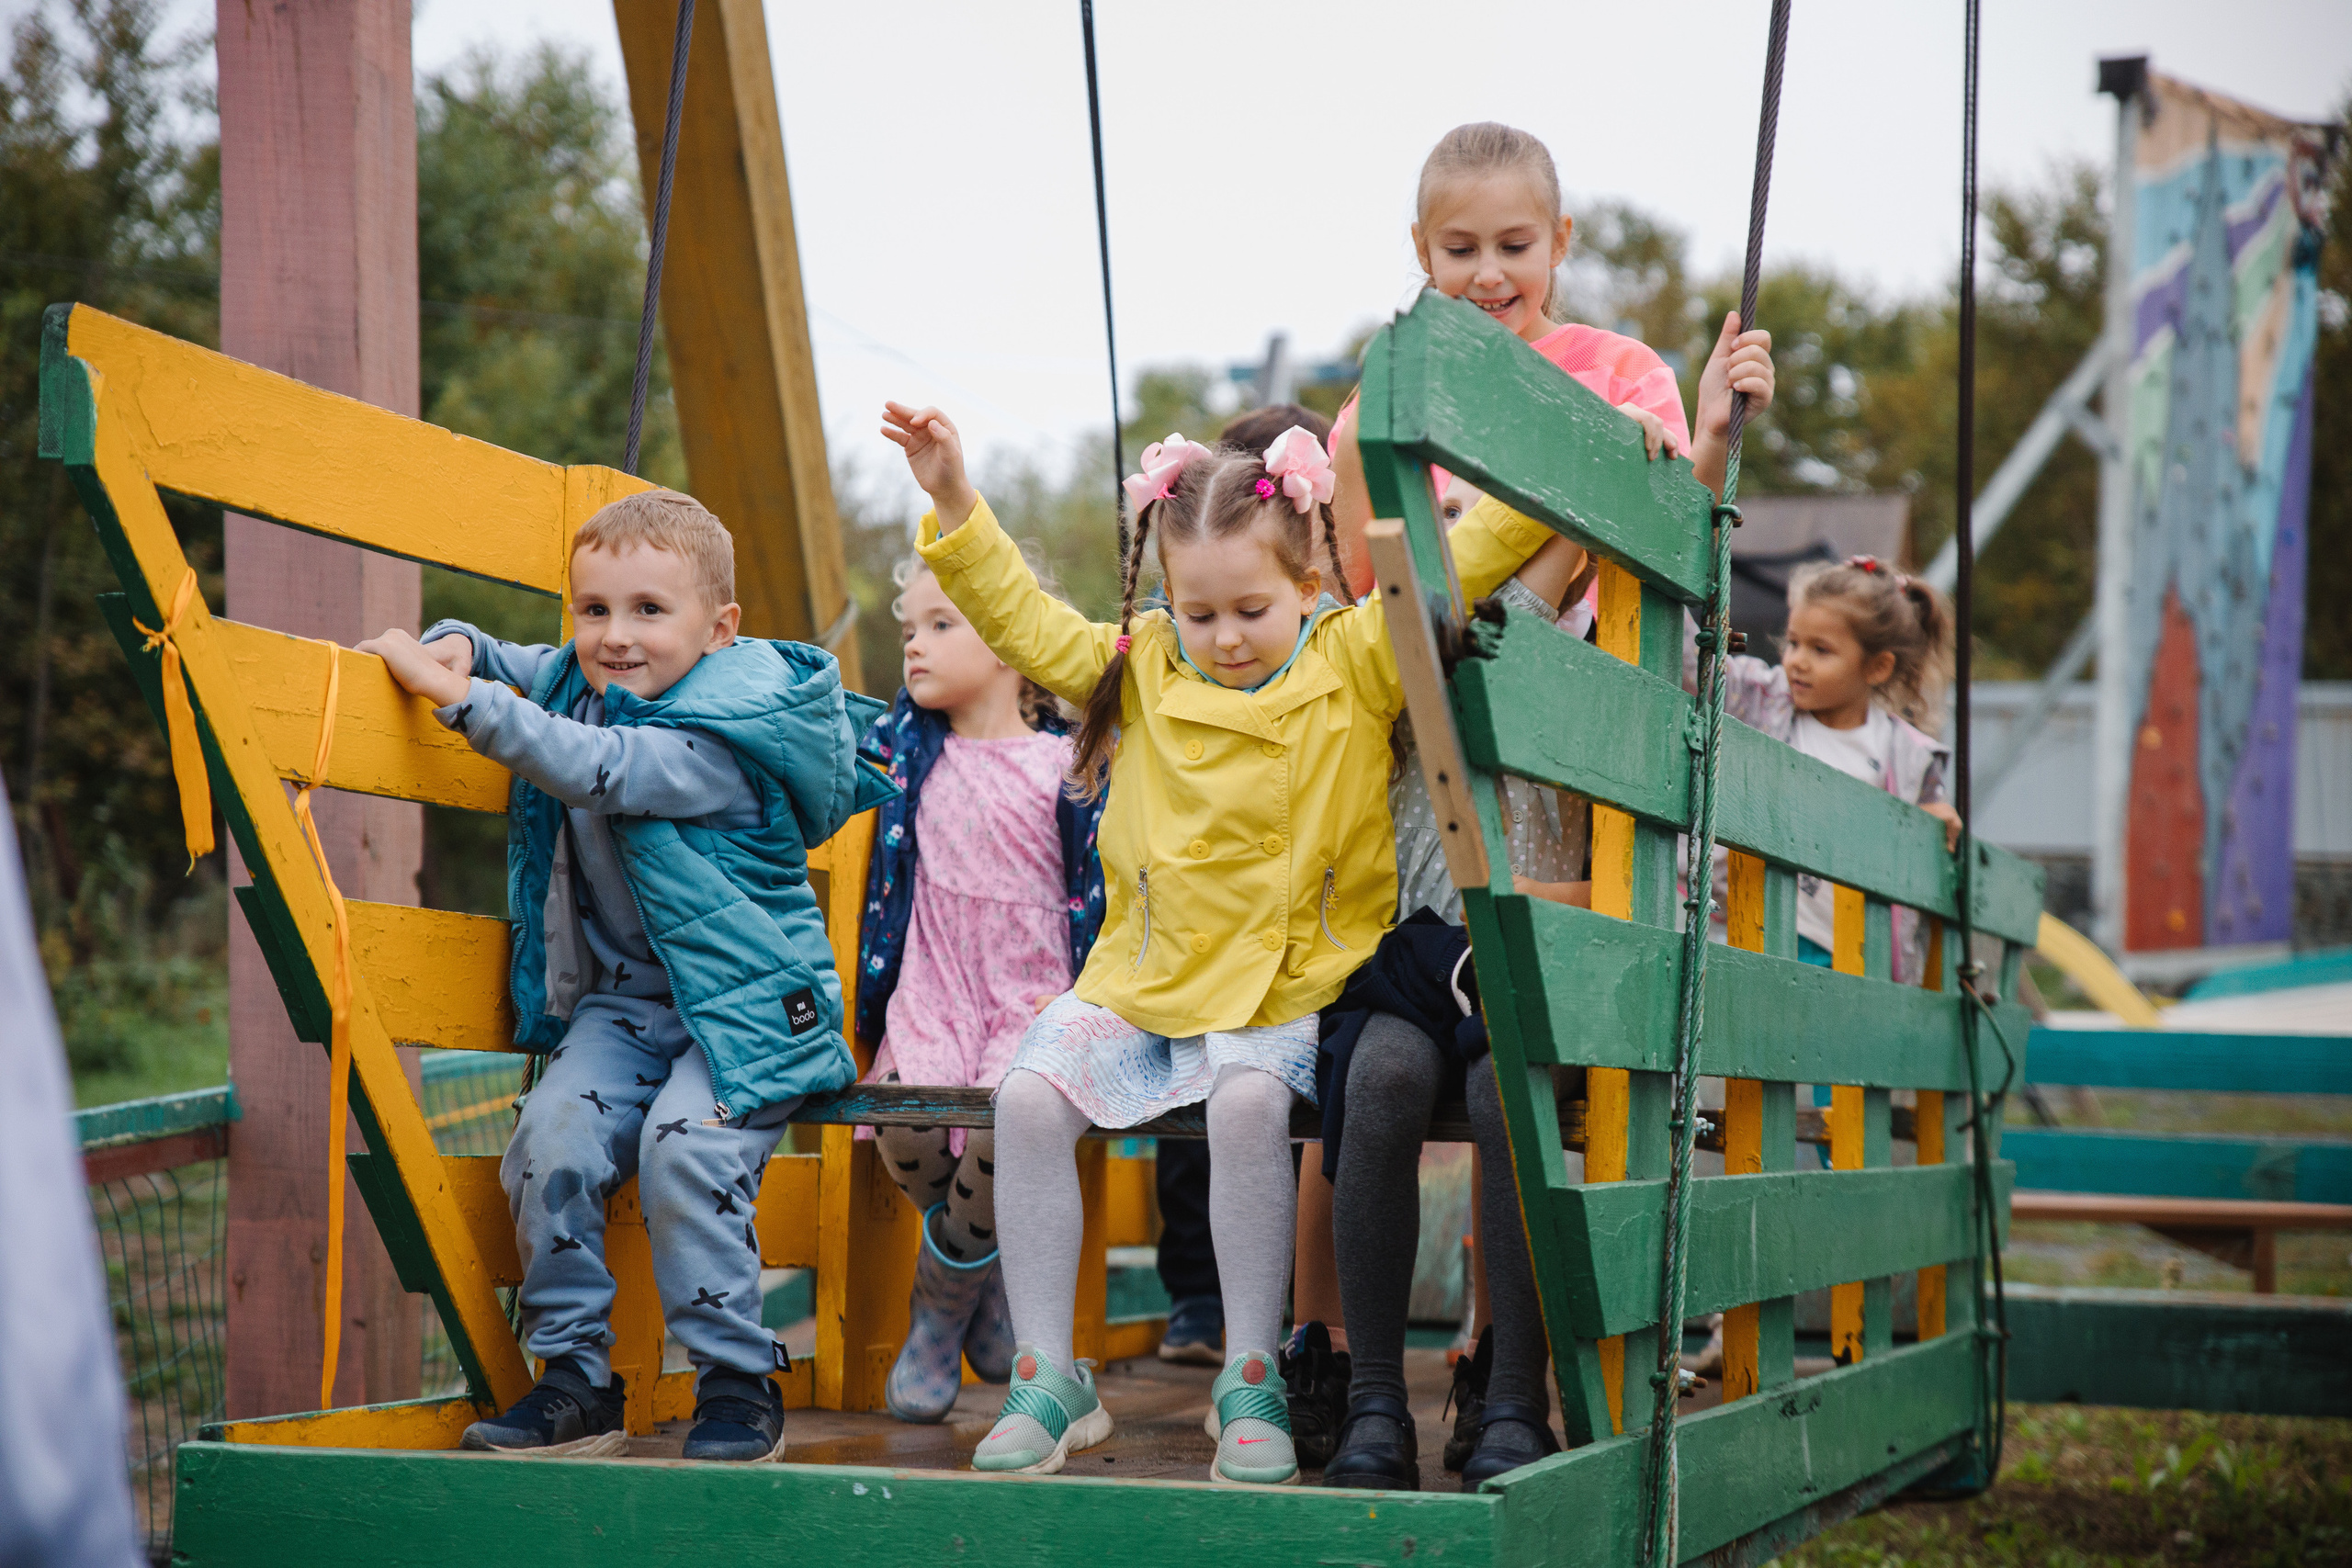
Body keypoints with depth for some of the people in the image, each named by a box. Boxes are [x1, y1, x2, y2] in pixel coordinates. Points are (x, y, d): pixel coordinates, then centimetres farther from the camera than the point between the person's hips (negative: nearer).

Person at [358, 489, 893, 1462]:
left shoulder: (718, 741, -19)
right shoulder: (580, 682, 7)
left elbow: (591, 768, -33)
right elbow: (516, 668, 28)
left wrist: (450, 692, -31)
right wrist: (454, 646, 3)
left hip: (746, 1000, -7)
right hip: (621, 996, 7)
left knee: (683, 1145, -28)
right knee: (552, 1138, -16)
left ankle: (740, 1382, -11)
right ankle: (575, 1379, -4)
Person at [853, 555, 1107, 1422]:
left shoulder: (1067, 761, 0)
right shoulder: (908, 742, 12)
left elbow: (1098, 887, 1)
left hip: (1033, 997, -3)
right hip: (931, 988, 3)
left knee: (1001, 1125, -31)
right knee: (905, 1118, -27)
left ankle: (941, 1301, 0)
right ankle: (986, 1275, 5)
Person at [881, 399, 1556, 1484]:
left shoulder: (1356, 661, 0)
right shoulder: (1140, 667, 8)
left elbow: (1459, 565, -6)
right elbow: (1021, 618, 11)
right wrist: (954, 502, 4)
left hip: (1284, 987, -3)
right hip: (1139, 977, 3)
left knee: (1249, 1103, -32)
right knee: (1028, 1099, -18)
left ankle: (1251, 1380, -15)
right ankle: (1047, 1379, -6)